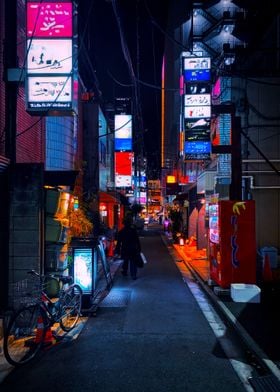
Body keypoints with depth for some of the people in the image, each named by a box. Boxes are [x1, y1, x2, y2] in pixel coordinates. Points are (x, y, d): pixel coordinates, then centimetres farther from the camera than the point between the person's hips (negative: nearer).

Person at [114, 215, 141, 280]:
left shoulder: (121, 231, -5)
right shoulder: (134, 230, -6)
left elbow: (119, 242, -3)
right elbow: (137, 240, -5)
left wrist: (117, 250, 2)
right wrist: (139, 248, 3)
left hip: (125, 249, 1)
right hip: (133, 249, -1)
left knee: (125, 261, 20)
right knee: (133, 262, 4)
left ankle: (124, 272, 34)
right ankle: (133, 275, -1)